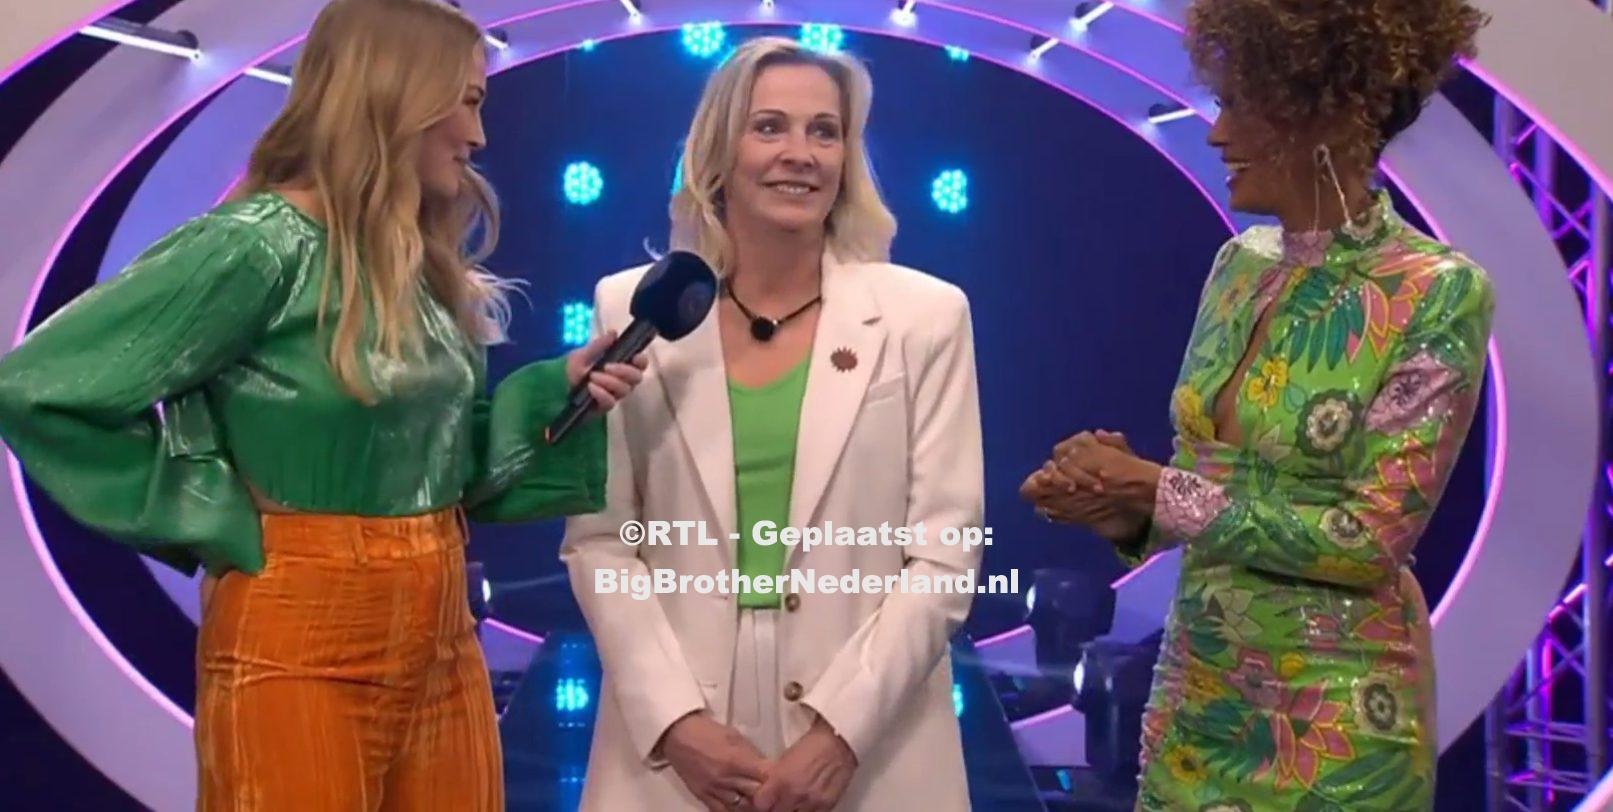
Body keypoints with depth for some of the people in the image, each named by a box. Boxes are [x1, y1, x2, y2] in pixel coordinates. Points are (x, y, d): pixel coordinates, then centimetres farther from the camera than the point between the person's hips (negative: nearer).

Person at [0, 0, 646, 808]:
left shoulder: (423, 266, 9)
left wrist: (555, 387, 0)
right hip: (301, 644, -7)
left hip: (442, 631, 7)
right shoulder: (261, 244, -15)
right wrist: (213, 523, -12)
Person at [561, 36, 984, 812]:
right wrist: (674, 719, -9)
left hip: (871, 746, 0)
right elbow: (597, 538, 1)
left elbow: (944, 554, -4)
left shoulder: (925, 315, -1)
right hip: (671, 741, 1)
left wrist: (842, 728, -12)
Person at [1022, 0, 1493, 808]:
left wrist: (1150, 489, -18)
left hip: (1336, 709, -6)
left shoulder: (1438, 294, -15)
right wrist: (1116, 496, -11)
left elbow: (1376, 536, -19)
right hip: (1195, 682, 6)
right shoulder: (1239, 265, 4)